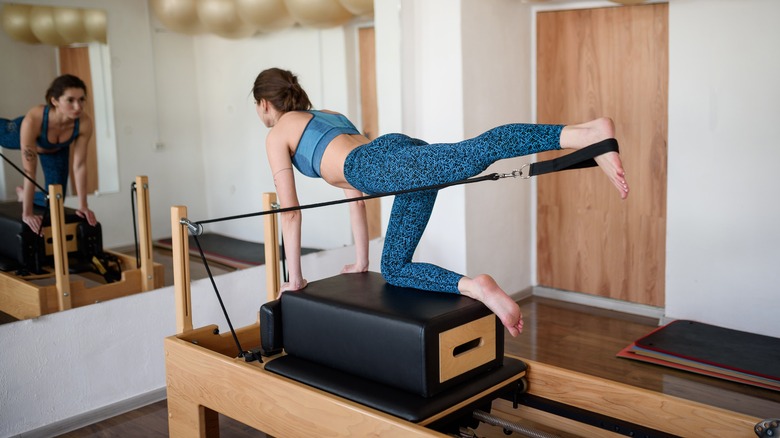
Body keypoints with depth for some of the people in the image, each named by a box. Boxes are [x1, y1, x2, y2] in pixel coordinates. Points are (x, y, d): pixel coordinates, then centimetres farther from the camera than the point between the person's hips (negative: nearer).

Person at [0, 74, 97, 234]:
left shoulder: (84, 122, -41)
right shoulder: (33, 120, -48)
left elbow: (80, 165, -29)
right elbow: (29, 172, -43)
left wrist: (83, 206, -27)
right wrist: (27, 214, -40)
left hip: (57, 149, 2)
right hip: (18, 134, -2)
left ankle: (24, 194, 37)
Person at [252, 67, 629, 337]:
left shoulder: (276, 136, 23)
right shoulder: (329, 115, 43)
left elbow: (290, 211, 20)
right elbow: (355, 195, 43)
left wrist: (295, 279, 28)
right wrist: (360, 262, 47)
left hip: (381, 164, -7)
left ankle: (588, 135, -45)